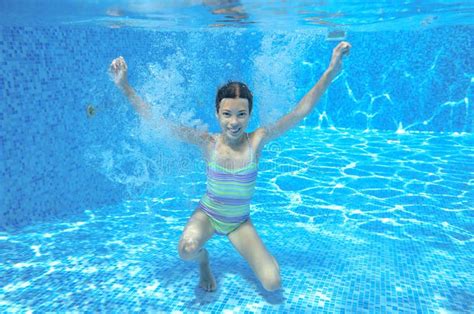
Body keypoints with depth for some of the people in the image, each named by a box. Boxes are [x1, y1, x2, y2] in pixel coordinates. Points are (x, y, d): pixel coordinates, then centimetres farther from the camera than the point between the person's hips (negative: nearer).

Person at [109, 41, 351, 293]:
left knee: (273, 284, -10)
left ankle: (257, 253, 26)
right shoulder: (208, 142, -18)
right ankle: (203, 259, 6)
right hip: (207, 215, 0)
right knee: (187, 250, -34)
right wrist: (124, 87, -24)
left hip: (240, 222, 1)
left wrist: (331, 72, -28)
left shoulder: (257, 140, -17)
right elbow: (158, 120, -18)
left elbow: (301, 111, -21)